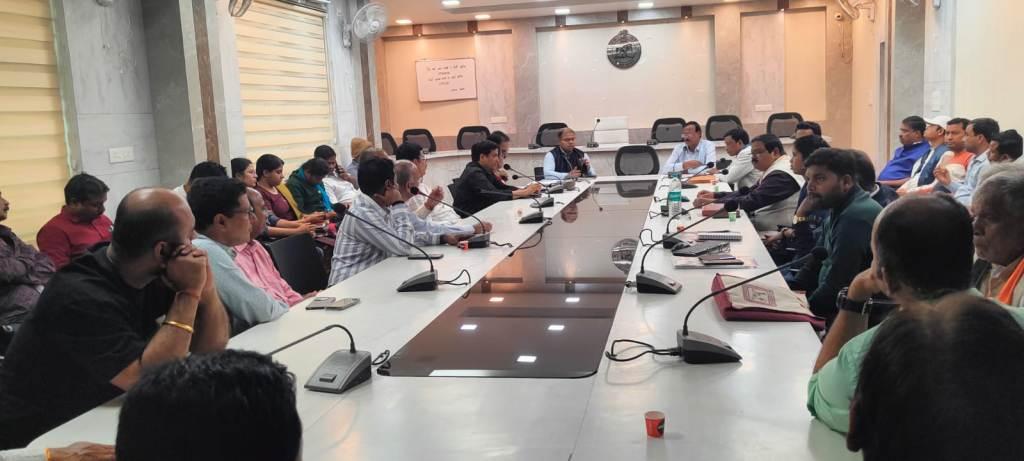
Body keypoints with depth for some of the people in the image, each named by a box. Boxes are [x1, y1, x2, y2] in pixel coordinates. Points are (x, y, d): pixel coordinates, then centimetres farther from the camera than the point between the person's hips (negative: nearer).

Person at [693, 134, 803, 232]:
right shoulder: (775, 170, 13)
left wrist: (714, 202, -23)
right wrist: (715, 195, -1)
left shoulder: (781, 175, -19)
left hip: (775, 233, -9)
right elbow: (749, 192, 11)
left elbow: (752, 201, -26)